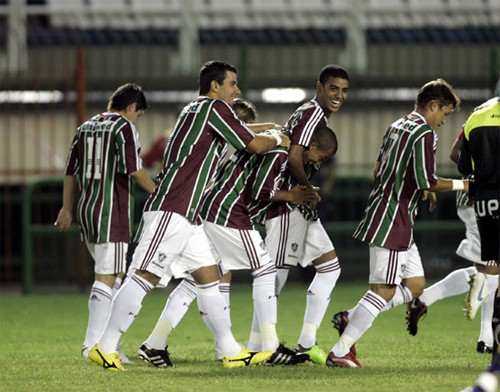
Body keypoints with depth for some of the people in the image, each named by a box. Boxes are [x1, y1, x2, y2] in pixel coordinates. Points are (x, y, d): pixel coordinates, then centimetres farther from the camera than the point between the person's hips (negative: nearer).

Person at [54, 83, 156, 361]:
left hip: (86, 210, 8)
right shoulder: (125, 127, -7)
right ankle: (94, 345, -10)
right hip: (113, 212, -8)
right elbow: (133, 169, -16)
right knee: (106, 278, -7)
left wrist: (67, 209, 27)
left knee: (113, 276, 17)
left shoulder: (86, 128, 15)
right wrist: (157, 192, -3)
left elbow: (71, 171, 19)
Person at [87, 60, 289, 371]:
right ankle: (105, 347, -14)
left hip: (185, 216, 11)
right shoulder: (215, 107, -5)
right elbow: (254, 145, -1)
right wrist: (278, 140, 18)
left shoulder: (194, 110, 22)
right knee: (146, 276, -13)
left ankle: (232, 351, 9)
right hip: (172, 210, -11)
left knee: (210, 276, 9)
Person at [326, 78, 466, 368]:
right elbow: (428, 182, -18)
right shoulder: (424, 134, -13)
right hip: (393, 221, -10)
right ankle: (339, 352, -10)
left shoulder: (398, 127, 15)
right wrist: (462, 185, -5)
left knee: (415, 285, 12)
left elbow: (378, 170, 22)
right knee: (384, 290, -10)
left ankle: (352, 320, 11)